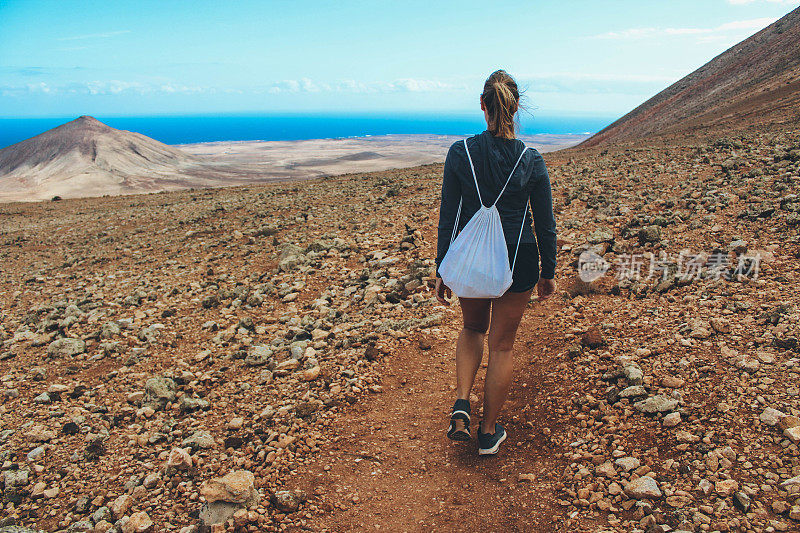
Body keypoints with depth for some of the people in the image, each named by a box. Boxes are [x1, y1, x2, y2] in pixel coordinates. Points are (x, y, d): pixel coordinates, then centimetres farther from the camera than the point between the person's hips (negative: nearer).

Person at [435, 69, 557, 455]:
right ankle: (488, 432, 26)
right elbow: (546, 225, -2)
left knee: (473, 329, 27)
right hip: (518, 263, 0)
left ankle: (462, 404, 10)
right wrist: (548, 273, 12)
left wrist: (441, 272, 3)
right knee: (502, 345, 14)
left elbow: (447, 219, -6)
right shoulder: (531, 161, -9)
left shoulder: (459, 153, -10)